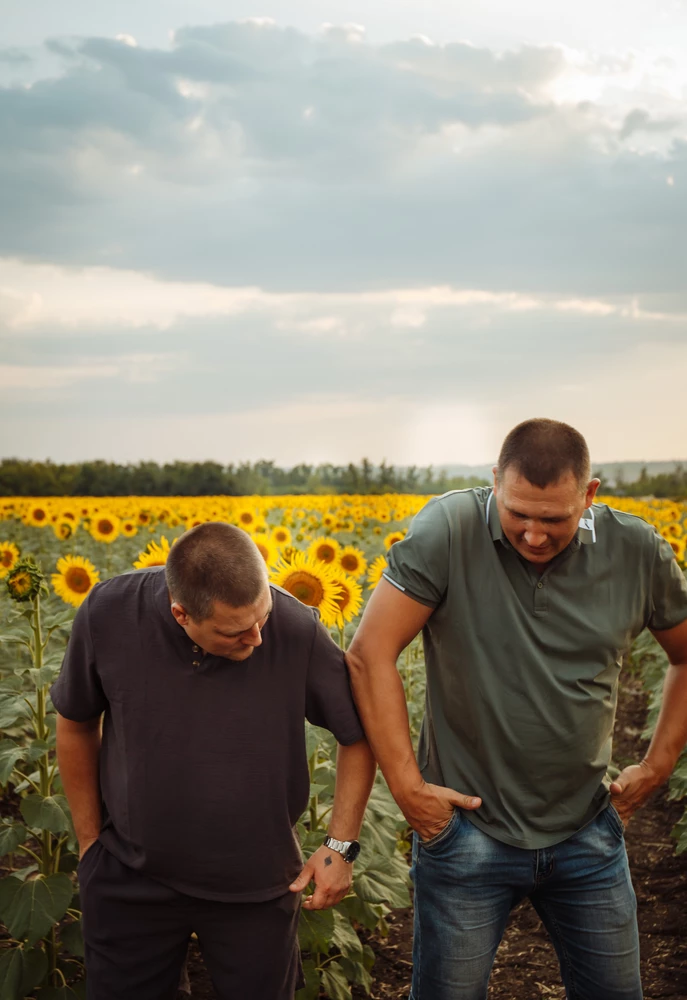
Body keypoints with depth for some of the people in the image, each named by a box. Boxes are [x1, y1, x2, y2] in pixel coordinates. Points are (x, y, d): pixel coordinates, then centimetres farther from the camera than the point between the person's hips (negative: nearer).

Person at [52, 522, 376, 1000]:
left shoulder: (297, 629, -22)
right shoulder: (109, 614, -19)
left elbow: (358, 733, -6)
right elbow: (76, 726, -1)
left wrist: (341, 845, -10)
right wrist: (90, 840, 4)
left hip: (255, 888, -1)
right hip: (133, 879, 1)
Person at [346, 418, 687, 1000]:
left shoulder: (637, 552, -8)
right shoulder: (448, 531, -17)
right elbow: (370, 654, -16)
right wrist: (406, 784, -15)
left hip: (586, 835, 3)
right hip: (467, 827, -2)